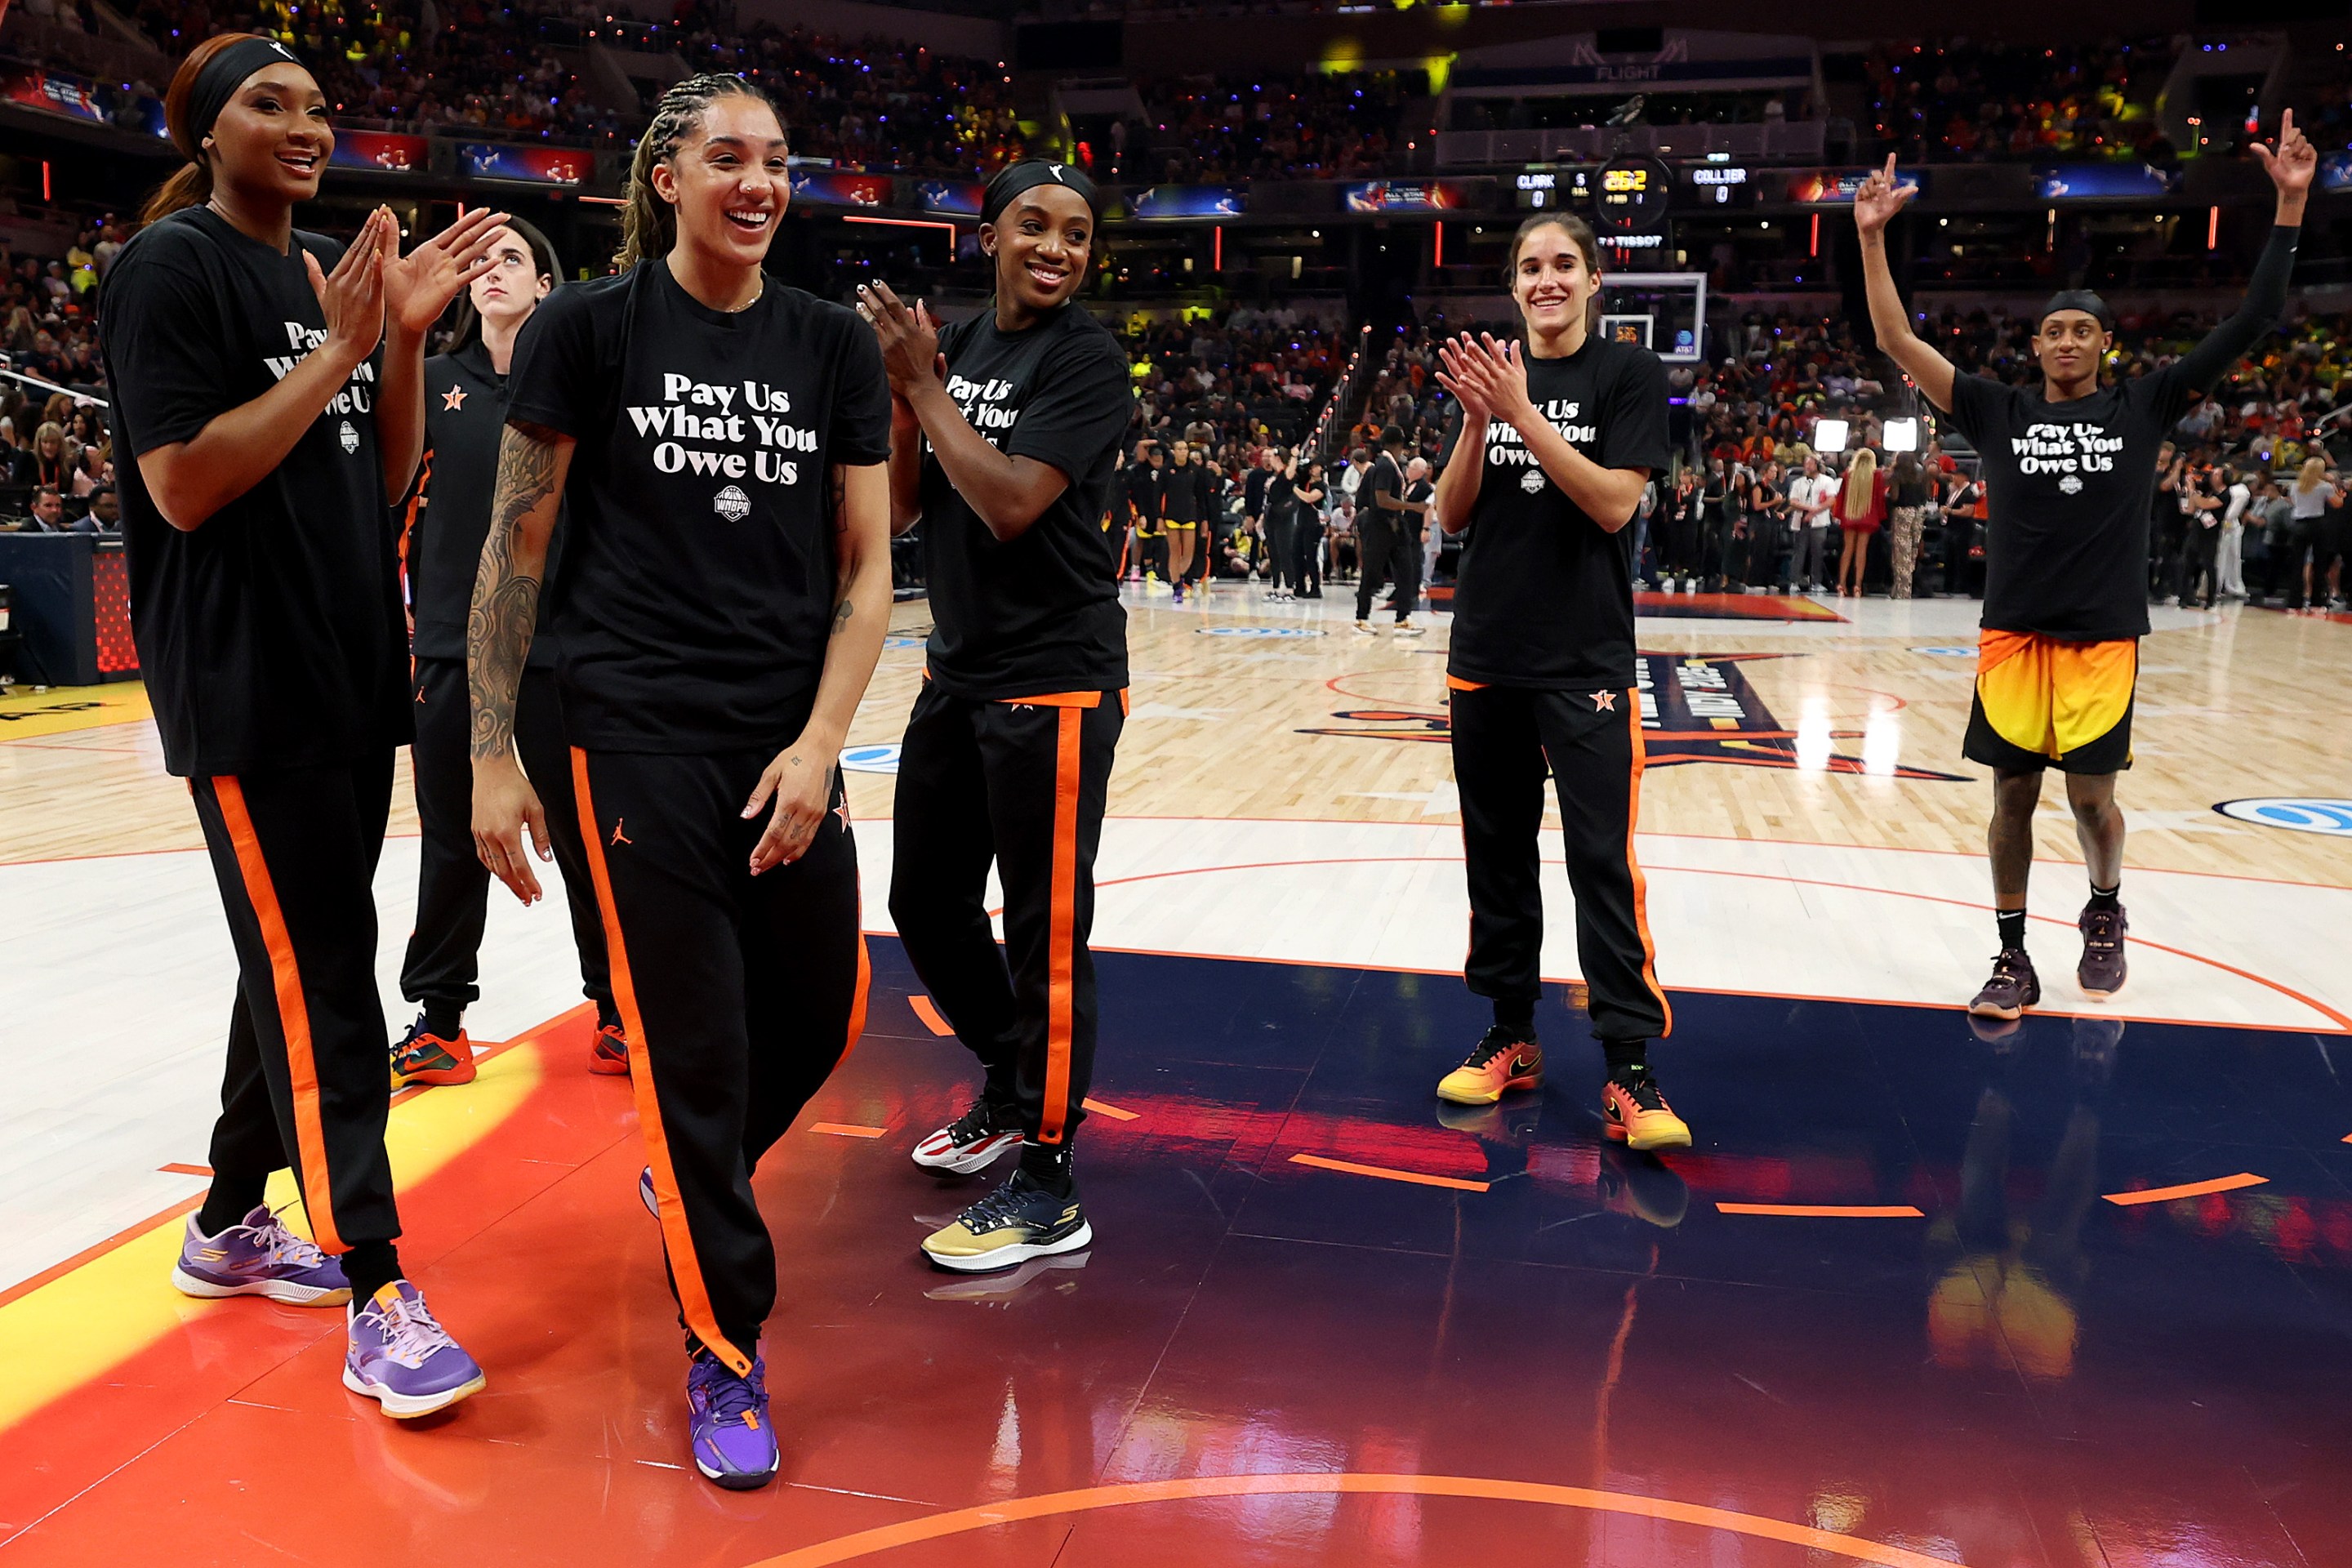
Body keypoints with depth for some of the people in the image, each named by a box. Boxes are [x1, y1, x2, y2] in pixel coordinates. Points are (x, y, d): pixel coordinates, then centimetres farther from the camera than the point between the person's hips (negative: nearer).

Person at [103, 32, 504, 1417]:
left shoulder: (332, 269, 15)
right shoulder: (172, 265, -7)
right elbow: (181, 485, -16)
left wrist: (406, 335, 1)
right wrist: (340, 349, -16)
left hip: (352, 669, 8)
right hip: (247, 689, -8)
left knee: (302, 964, 15)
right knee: (320, 979, -9)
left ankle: (232, 1224, 30)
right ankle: (377, 1296, -5)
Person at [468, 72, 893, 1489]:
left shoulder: (833, 346, 6)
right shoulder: (592, 328, -2)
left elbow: (868, 570, 3)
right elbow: (516, 547, 0)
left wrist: (818, 747, -8)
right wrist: (491, 755, -4)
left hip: (790, 748, 4)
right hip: (642, 743, -4)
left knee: (823, 1014, 13)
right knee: (693, 1047, -1)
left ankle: (690, 1182, 45)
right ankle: (725, 1351, 18)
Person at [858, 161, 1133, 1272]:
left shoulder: (1086, 357, -10)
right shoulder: (958, 346, 10)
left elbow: (1012, 502, -21)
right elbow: (903, 508, 8)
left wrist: (921, 384, -14)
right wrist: (902, 388, -6)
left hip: (1053, 680, -8)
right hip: (957, 671, 8)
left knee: (1044, 930, -4)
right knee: (927, 900, 16)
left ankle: (1046, 1189, 7)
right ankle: (1008, 1090, 38)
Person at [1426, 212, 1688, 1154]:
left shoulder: (1628, 376, -1)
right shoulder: (1489, 373, 10)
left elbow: (1614, 503, -14)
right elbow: (1452, 516, 4)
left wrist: (1523, 413, -19)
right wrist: (1477, 419, -11)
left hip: (1587, 661, -4)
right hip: (1486, 655, 4)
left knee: (1602, 860, -7)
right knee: (1497, 854, 9)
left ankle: (1629, 1069, -3)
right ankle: (1511, 1038, 21)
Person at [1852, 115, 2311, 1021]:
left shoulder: (2142, 406, 5)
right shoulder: (2000, 412, 5)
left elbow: (2252, 323, 1)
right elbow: (1897, 342, 0)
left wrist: (2290, 208, -4)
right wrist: (1872, 237, -7)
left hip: (2104, 636, -1)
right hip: (2013, 633, 1)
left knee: (2091, 796, 1)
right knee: (2012, 796, 3)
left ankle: (2105, 913, 32)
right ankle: (2013, 961, 14)